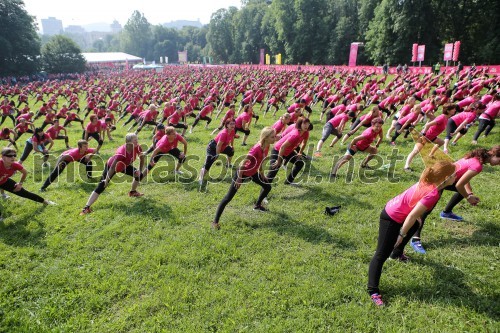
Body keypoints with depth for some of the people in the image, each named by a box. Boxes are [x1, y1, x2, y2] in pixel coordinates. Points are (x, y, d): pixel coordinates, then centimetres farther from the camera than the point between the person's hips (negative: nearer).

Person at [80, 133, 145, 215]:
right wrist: (107, 180, -33)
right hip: (111, 165, -7)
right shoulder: (121, 153, -41)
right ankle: (87, 207, -17)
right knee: (102, 186, -16)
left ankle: (133, 192, 34)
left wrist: (139, 170, -9)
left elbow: (142, 158, -3)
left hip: (124, 165, 7)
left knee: (139, 175, 6)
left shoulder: (137, 147, -23)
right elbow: (112, 167, -37)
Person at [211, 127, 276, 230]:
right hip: (243, 173, -9)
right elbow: (243, 162, -29)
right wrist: (239, 178, -24)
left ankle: (257, 205, 43)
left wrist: (262, 174, 16)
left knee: (267, 186, 19)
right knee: (228, 197, -8)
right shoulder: (257, 148, -32)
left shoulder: (266, 147, -7)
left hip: (253, 173, 9)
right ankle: (215, 221, -4)